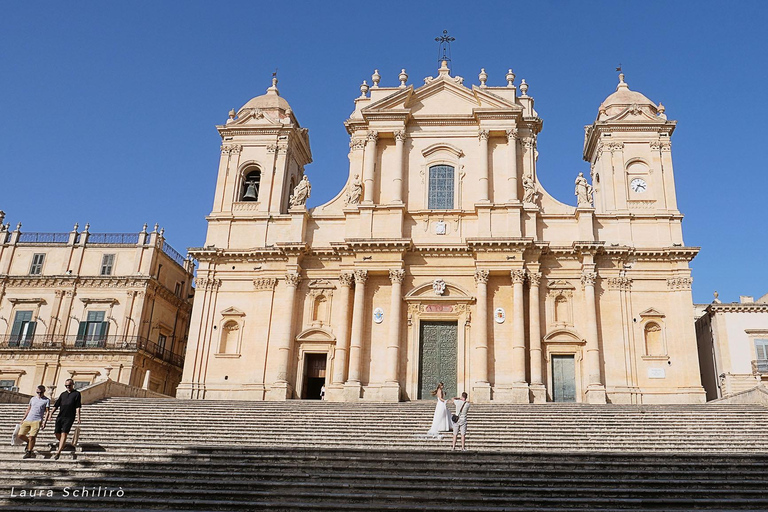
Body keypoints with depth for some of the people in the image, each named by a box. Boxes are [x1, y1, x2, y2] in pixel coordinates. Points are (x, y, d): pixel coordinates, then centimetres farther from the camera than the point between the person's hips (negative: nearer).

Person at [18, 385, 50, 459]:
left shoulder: (47, 400, 2)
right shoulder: (33, 399, 17)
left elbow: (47, 412, -2)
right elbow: (28, 409, 22)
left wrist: (45, 422, -11)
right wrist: (23, 419, 16)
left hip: (37, 421, -5)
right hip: (27, 420, 5)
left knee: (32, 437, -13)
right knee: (20, 435, -1)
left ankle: (29, 452, 0)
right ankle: (29, 442, 27)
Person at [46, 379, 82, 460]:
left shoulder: (76, 394, 4)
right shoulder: (63, 394, 17)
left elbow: (77, 407, -3)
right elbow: (56, 405, 14)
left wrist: (78, 417, -12)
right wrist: (51, 413, 0)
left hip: (69, 417, -5)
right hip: (60, 416, 5)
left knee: (64, 434, -13)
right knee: (57, 433, 5)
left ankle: (58, 452, -16)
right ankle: (63, 444, 33)